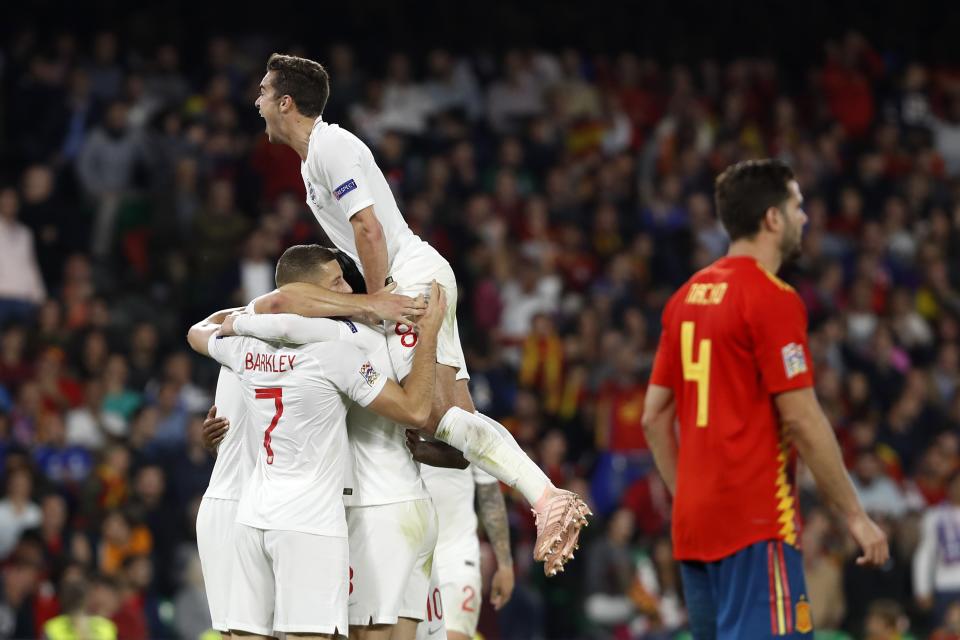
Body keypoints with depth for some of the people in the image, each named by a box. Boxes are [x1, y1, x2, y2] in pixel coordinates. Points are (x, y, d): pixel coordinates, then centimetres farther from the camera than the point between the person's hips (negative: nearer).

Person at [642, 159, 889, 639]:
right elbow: (802, 421, -14)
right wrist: (855, 515, -8)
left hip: (695, 524, 9)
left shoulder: (687, 298, 14)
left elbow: (654, 416, 16)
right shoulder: (773, 298, -11)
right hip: (756, 525, -9)